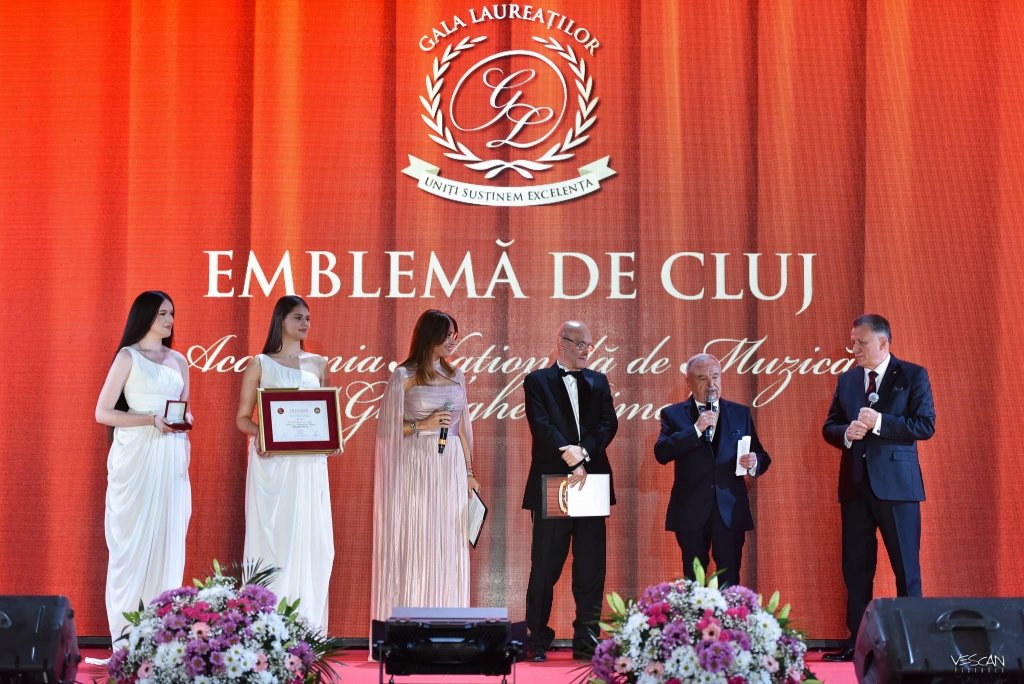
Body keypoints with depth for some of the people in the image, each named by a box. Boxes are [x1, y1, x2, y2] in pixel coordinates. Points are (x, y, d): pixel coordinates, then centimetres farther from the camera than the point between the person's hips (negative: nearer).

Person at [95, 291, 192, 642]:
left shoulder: (178, 360, 14)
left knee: (168, 538, 2)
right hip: (137, 455, -5)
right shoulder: (128, 356, -1)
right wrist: (152, 419, -16)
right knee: (135, 540, -5)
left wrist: (185, 419, -2)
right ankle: (128, 634, -1)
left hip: (171, 458, 5)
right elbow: (103, 412, -5)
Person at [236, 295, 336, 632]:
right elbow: (242, 417, 2)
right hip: (272, 461, -3)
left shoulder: (318, 364, 13)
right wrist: (259, 433, -18)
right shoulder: (259, 364, 3)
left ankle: (306, 624, 7)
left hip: (309, 463, 3)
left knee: (309, 538, 1)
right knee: (272, 535, -3)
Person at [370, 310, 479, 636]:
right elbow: (387, 428, -3)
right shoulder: (403, 377, -3)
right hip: (415, 467, -4)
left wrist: (469, 471, 12)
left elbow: (461, 427, 14)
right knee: (413, 544, -3)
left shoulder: (455, 376, 11)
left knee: (448, 546, 5)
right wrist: (422, 426, -14)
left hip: (450, 468, 5)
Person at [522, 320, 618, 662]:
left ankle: (586, 640, 10)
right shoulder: (537, 381, 2)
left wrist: (584, 451, -15)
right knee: (545, 567, 1)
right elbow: (542, 427, -10)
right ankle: (537, 641, 10)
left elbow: (609, 423, 3)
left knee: (591, 567, 4)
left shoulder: (598, 381, 15)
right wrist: (572, 463, -19)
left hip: (591, 482, 4)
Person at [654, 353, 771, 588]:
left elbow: (761, 457, 11)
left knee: (730, 582, -1)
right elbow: (661, 453, -10)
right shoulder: (673, 414, 4)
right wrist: (696, 429, -17)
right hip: (691, 512, -1)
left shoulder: (740, 413, 11)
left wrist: (754, 463, -13)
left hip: (730, 510, 1)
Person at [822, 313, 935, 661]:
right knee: (855, 567, 7)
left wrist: (879, 422, -18)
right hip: (855, 485, 5)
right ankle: (857, 641, 14)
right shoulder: (846, 380, 12)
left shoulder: (912, 376, -1)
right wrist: (846, 434, -9)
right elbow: (829, 427, 13)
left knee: (906, 566, 1)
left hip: (896, 483, -5)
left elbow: (926, 425, -10)